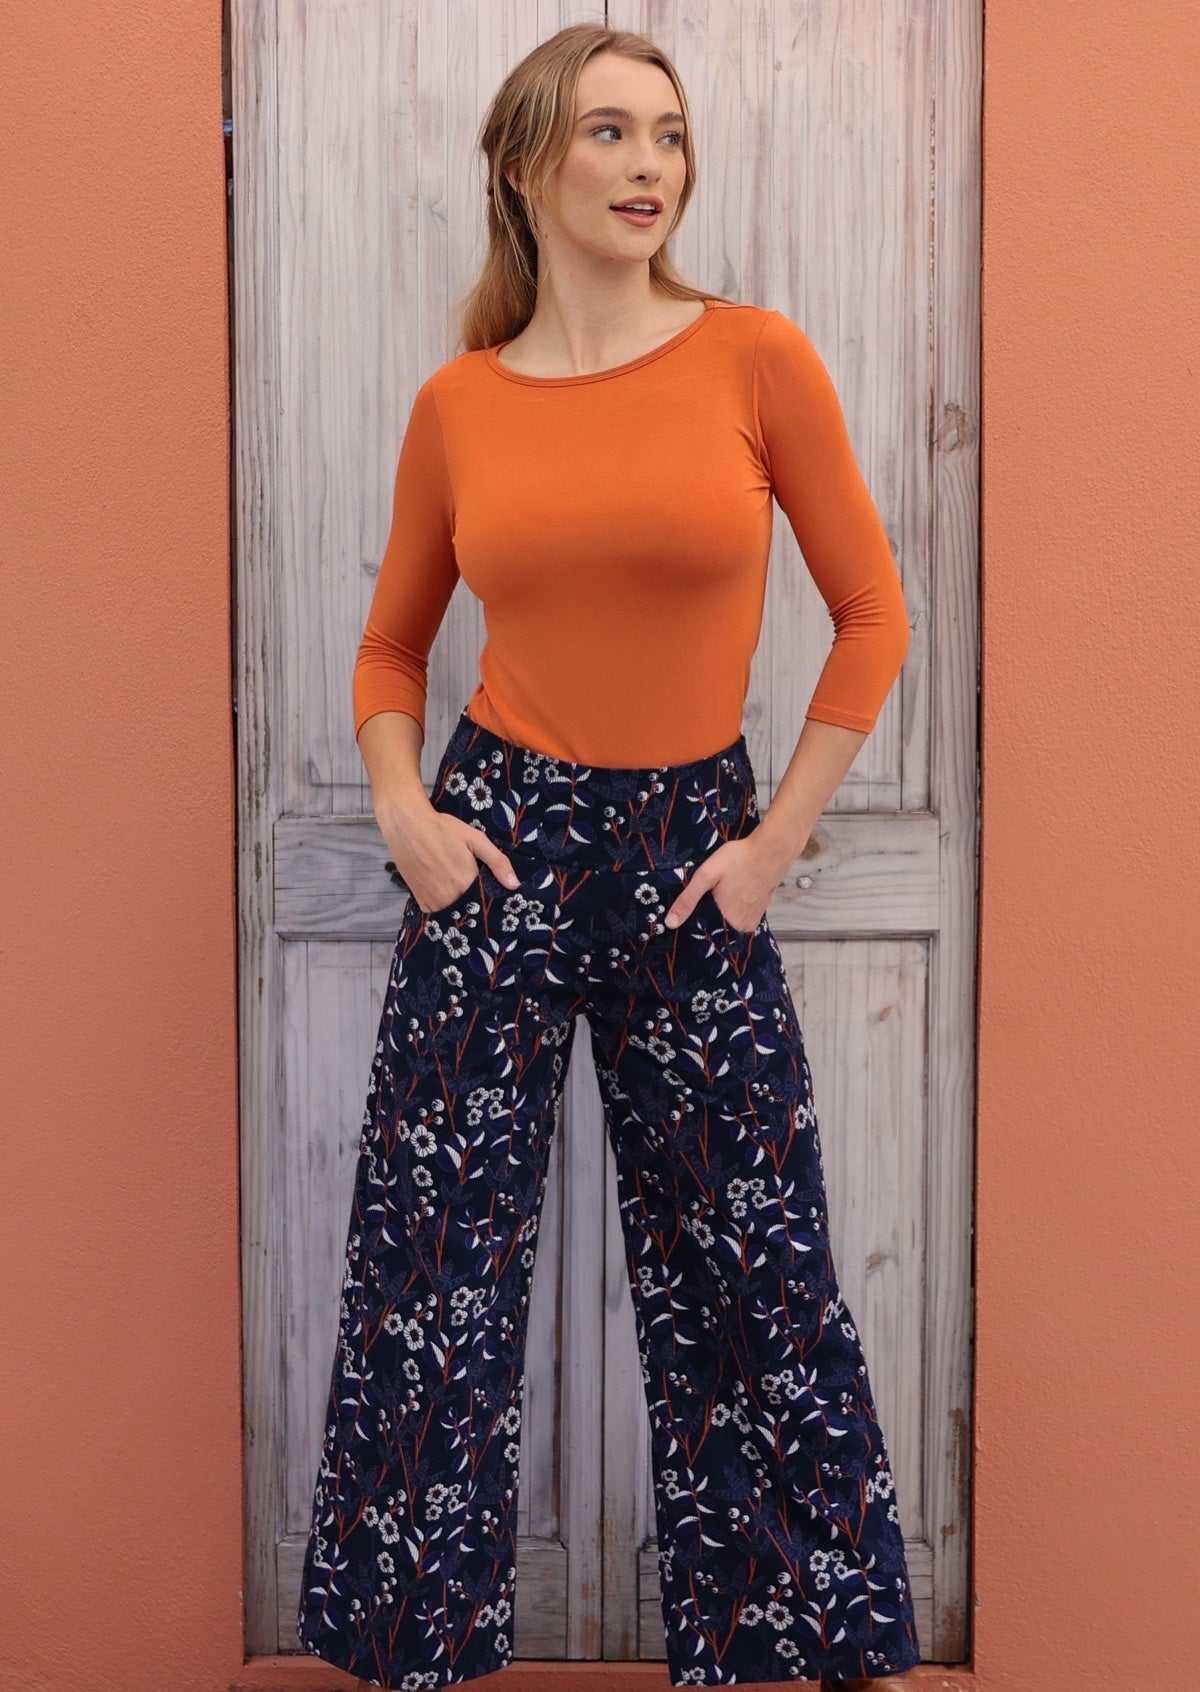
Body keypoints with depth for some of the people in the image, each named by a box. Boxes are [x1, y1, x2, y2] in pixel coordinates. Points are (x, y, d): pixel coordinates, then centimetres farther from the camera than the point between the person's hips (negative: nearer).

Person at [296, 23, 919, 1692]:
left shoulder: (758, 360, -3)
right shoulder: (457, 403, 2)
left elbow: (873, 614, 2)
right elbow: (392, 646, 14)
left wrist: (780, 836, -2)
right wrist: (402, 806, -2)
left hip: (690, 844, -1)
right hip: (496, 843, 1)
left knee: (747, 1272, 7)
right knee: (435, 1268, 6)